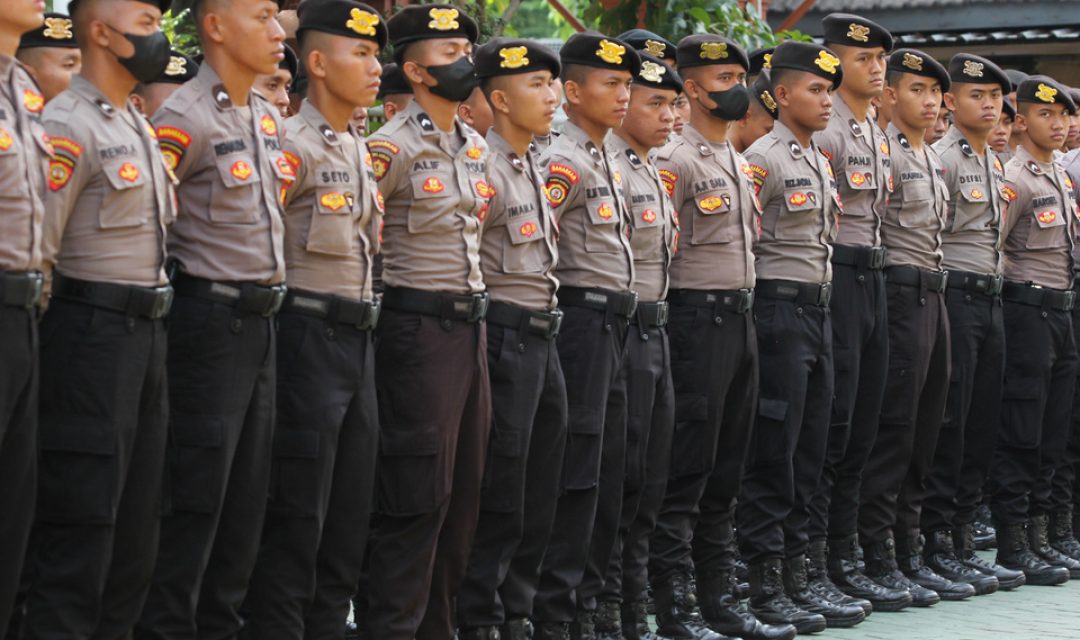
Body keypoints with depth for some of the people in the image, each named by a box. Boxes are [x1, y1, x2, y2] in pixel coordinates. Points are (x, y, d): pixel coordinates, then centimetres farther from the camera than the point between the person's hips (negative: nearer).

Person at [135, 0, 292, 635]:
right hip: (211, 317, -8)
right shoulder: (186, 119, -15)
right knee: (197, 492, -5)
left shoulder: (269, 116, 12)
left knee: (250, 493, 10)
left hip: (262, 318, 8)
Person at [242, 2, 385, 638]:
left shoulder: (361, 150, 16)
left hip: (359, 340, 8)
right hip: (309, 338, -8)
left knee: (352, 513, 10)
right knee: (297, 514, -5)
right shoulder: (294, 145, -11)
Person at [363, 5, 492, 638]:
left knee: (465, 490, 9)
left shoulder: (476, 145, 13)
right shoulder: (395, 147, -12)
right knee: (419, 493, -7)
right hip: (419, 330, -8)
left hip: (472, 324, 8)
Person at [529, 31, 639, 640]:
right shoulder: (565, 162, -12)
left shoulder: (606, 160, 17)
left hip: (613, 329, 9)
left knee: (608, 478, 11)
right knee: (576, 475, -8)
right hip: (582, 320, -9)